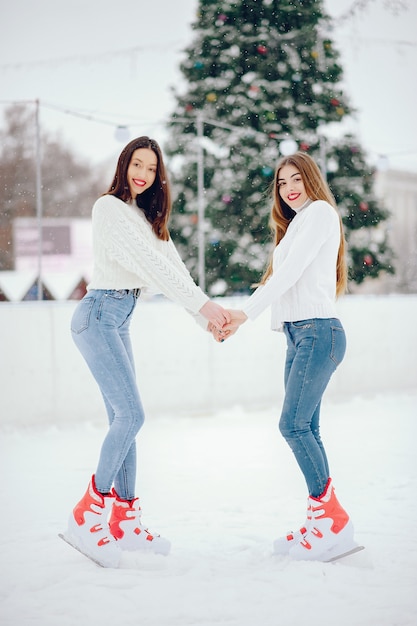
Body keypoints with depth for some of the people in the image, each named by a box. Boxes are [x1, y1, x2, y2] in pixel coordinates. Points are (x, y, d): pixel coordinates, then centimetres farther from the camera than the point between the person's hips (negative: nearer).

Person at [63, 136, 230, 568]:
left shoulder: (148, 218, 19)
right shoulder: (109, 207, -8)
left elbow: (173, 268, 11)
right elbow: (148, 264, -17)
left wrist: (208, 317, 0)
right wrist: (202, 304, -20)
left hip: (119, 321, 9)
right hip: (99, 315, -9)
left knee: (122, 419, 7)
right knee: (131, 415, -15)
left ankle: (124, 520, 13)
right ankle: (86, 518, -9)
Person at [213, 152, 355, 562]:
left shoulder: (321, 212, -2)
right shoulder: (296, 223, 26)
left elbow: (291, 271, -13)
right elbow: (277, 281, 21)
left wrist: (245, 314, -18)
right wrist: (232, 317, 12)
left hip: (318, 331, -9)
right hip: (298, 334, 9)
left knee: (294, 424, -14)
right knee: (305, 429, 4)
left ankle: (333, 517, -9)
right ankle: (321, 522, 6)